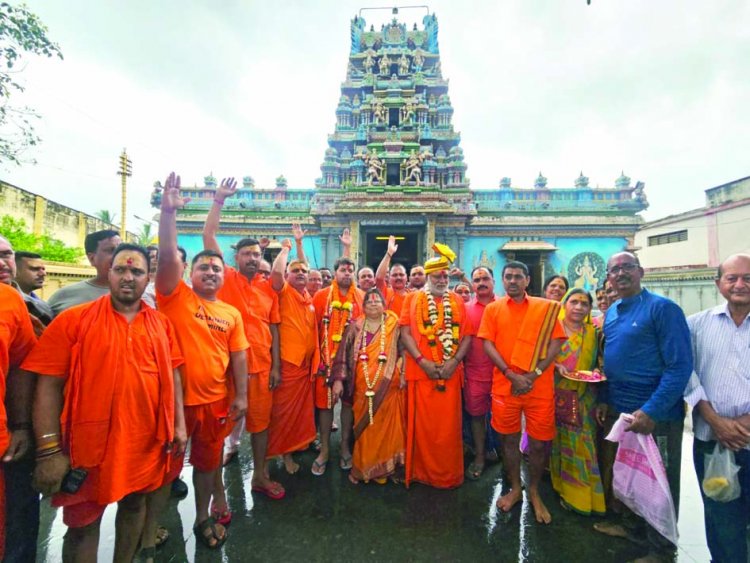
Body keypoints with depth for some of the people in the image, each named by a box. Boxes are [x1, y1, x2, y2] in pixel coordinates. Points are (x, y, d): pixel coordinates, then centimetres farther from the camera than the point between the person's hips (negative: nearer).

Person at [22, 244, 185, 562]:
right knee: (84, 522, 13)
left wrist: (179, 424, 4)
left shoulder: (161, 323, 3)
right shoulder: (73, 320, -8)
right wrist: (49, 450, -12)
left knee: (135, 503, 21)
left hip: (146, 441, 4)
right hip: (91, 442, -3)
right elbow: (48, 385, -9)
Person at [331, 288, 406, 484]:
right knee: (365, 429, 7)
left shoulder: (394, 326, 3)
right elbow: (343, 354, 2)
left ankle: (387, 467, 21)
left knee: (387, 428, 5)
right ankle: (364, 467, 24)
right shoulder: (355, 327, 4)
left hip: (389, 388, 0)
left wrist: (403, 375, -5)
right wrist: (338, 379, -4)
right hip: (363, 388, 1)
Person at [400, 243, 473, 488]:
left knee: (449, 426, 8)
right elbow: (405, 333, -3)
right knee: (422, 425, 7)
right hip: (421, 371, -1)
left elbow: (467, 335, 5)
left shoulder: (457, 301, 10)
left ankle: (449, 475, 27)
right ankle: (422, 472, 25)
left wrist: (454, 361, -10)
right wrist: (423, 361, -13)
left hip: (450, 372, 2)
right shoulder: (412, 298, 5)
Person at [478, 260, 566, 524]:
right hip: (504, 385, 1)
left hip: (540, 387, 0)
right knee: (509, 439, 12)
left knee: (539, 443, 7)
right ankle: (515, 488, 33)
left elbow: (556, 343, -1)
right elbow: (488, 345, -2)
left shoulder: (546, 307, 4)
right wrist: (512, 375, -13)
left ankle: (534, 492, 31)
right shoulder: (492, 309, 4)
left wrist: (533, 375, -12)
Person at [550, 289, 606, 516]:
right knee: (561, 442, 8)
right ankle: (565, 489, 24)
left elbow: (598, 364, 11)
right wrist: (555, 366, -19)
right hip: (558, 397, -2)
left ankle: (584, 493, 22)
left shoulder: (593, 333, 5)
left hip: (584, 399, 2)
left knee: (583, 444, 6)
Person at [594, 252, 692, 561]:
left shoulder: (663, 308, -15)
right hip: (619, 410, 7)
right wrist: (604, 399, 9)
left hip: (656, 415, -6)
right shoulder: (611, 313, 6)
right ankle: (632, 526, 43)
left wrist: (651, 411, -23)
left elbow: (680, 366, -19)